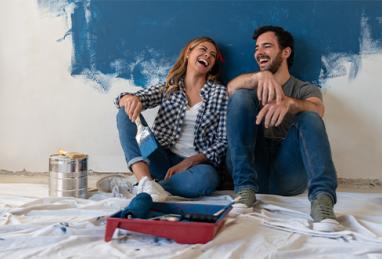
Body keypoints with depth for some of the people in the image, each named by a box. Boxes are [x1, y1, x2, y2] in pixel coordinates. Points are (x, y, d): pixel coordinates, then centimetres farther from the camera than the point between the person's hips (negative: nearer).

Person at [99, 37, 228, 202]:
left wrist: (188, 163, -13)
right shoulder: (168, 87, 11)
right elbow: (123, 101, 1)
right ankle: (145, 180, -37)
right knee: (126, 114, -18)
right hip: (162, 158, 2)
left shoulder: (220, 92, 6)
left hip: (196, 164, -2)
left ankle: (136, 187, -28)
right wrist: (131, 98, -25)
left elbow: (222, 141, 0)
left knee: (206, 177, -38)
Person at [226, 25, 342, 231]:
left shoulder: (306, 90, 17)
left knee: (309, 117, -24)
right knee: (241, 96, -14)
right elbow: (231, 88, -5)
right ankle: (246, 189, -27)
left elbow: (317, 110, -10)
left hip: (286, 173, -1)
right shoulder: (253, 87, 22)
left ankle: (322, 199, -45)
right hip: (250, 166, 1)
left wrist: (288, 103, -33)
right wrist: (261, 76, -27)